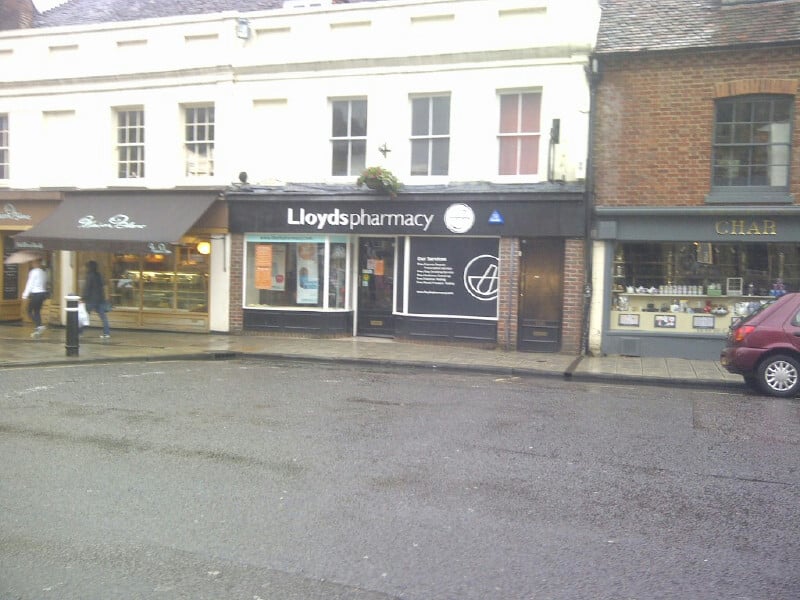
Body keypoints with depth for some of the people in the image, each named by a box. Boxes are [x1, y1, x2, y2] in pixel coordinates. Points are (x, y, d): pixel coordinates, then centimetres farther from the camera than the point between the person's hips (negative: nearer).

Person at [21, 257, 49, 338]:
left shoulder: (33, 272, -11)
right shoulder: (44, 272, 9)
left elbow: (30, 284, -12)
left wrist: (25, 295, -9)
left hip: (35, 294, -7)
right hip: (42, 293, 7)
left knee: (29, 311, 3)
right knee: (37, 311, 13)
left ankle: (39, 326, -14)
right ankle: (37, 330, 11)